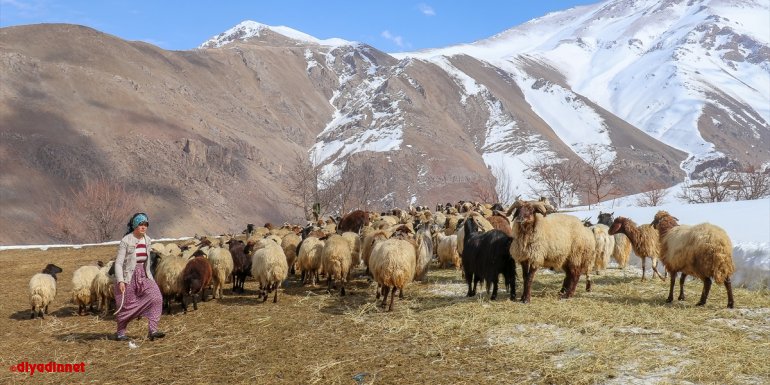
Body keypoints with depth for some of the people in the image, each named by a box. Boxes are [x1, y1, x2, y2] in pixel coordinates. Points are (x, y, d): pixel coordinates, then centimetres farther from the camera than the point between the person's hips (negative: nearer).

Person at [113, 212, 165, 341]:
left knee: (156, 298, -15)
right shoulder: (126, 241, -13)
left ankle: (153, 330, -16)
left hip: (144, 276, 5)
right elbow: (118, 263, -14)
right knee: (126, 305, 6)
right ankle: (120, 333, 27)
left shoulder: (147, 240, 4)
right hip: (128, 276, -5)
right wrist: (120, 281, -22)